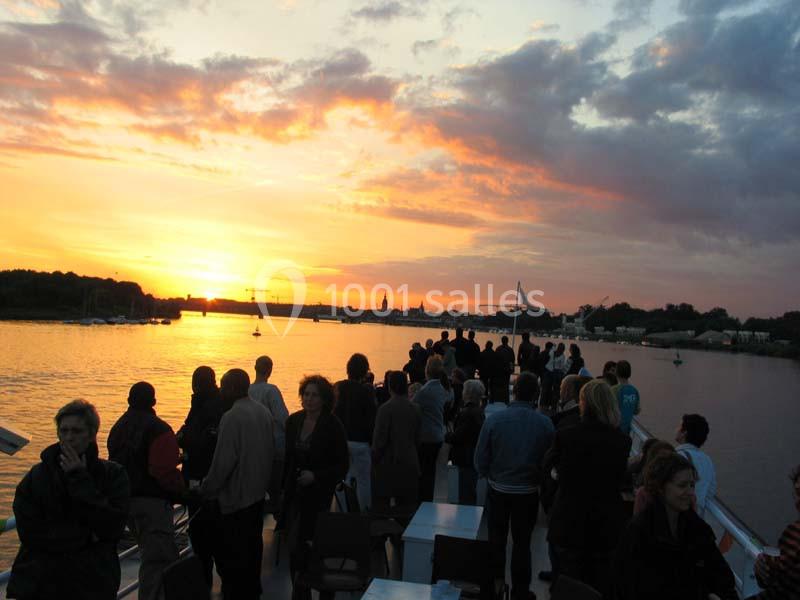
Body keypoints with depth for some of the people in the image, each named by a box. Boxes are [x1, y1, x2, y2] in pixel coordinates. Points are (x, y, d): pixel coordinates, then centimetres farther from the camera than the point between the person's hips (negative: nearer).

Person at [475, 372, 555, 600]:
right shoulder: (545, 424, -17)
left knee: (497, 540, 19)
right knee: (522, 543, 16)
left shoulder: (494, 419, -18)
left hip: (498, 490, 0)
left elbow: (480, 460, -11)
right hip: (528, 492, 0)